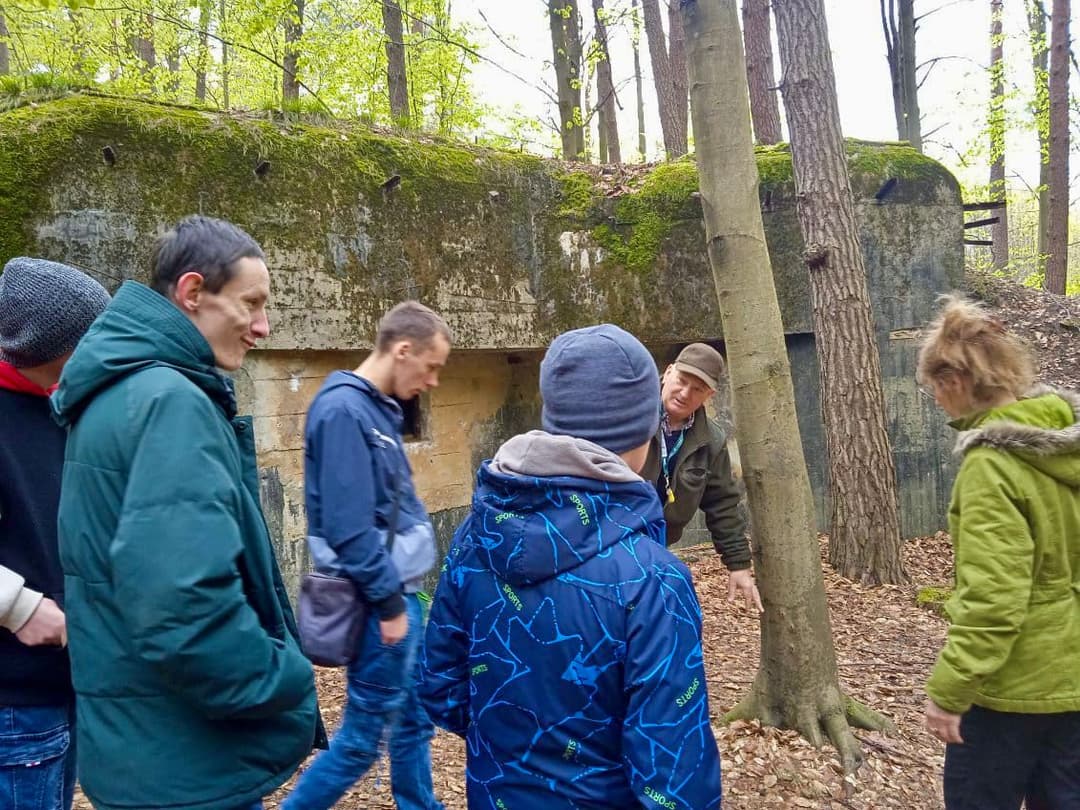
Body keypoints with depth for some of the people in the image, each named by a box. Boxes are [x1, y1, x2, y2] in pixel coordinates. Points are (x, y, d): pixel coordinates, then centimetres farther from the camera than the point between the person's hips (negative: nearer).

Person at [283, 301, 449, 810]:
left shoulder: (379, 408, 10)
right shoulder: (343, 410, -19)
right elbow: (350, 527, -24)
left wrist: (404, 594, 16)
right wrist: (389, 602, -18)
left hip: (401, 591, 9)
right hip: (382, 601, -9)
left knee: (414, 722, 19)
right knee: (364, 739, 3)